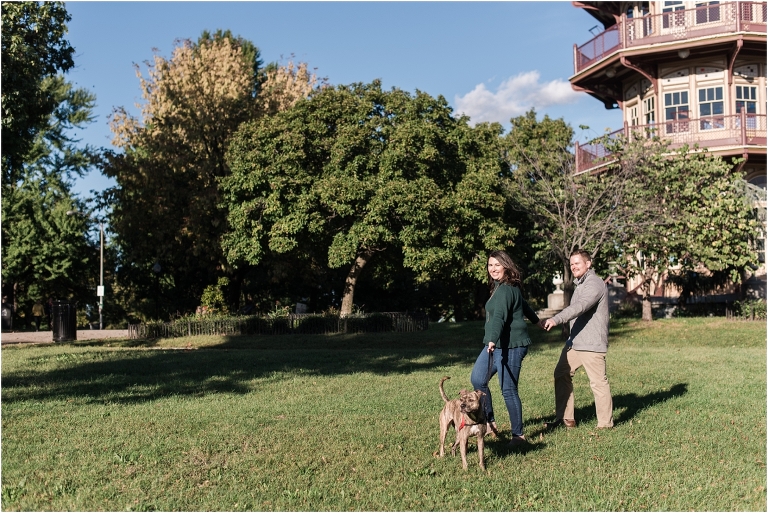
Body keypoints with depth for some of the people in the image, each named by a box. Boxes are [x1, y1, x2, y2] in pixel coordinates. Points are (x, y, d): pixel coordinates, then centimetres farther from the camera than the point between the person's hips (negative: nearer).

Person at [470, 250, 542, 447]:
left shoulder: (506, 290, -15)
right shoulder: (500, 287, 16)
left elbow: (500, 317, -30)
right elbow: (524, 305, 31)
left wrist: (492, 340, -43)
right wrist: (536, 321, 48)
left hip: (510, 346, -10)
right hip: (495, 344, 10)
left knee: (508, 390, -5)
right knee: (477, 379, 5)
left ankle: (518, 435, 7)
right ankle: (490, 421, 17)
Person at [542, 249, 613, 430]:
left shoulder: (595, 284, -14)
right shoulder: (581, 284, 19)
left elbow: (579, 307, -30)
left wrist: (556, 319, -42)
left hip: (591, 344, -10)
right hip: (574, 341, 10)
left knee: (598, 381, -3)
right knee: (562, 374, 9)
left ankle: (605, 424, 8)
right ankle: (565, 418, 17)